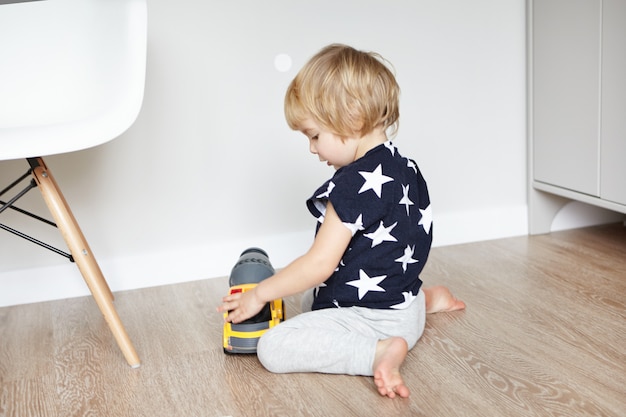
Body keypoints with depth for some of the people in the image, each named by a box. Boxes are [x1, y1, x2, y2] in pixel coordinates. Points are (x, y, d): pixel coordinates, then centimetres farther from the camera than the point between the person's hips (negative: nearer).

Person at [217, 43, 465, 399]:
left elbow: (319, 264, -23)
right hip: (403, 306, 10)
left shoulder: (355, 183, -24)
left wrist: (259, 295, -12)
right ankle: (426, 299, 25)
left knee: (273, 348, -17)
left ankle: (378, 352, -23)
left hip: (372, 318, -10)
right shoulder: (405, 168, 5)